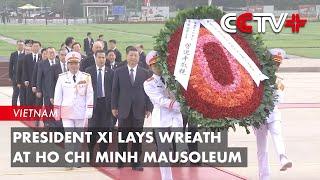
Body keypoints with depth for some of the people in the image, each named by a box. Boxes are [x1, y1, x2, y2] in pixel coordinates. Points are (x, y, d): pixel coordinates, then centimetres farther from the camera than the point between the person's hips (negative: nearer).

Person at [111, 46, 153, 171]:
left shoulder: (144, 73, 7)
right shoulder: (119, 72, 5)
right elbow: (115, 90, 5)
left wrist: (149, 108, 1)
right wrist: (114, 107, 0)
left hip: (139, 110, 0)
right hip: (123, 109, 0)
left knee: (137, 138, 3)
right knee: (122, 137, 4)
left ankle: (136, 163, 8)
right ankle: (121, 161, 14)